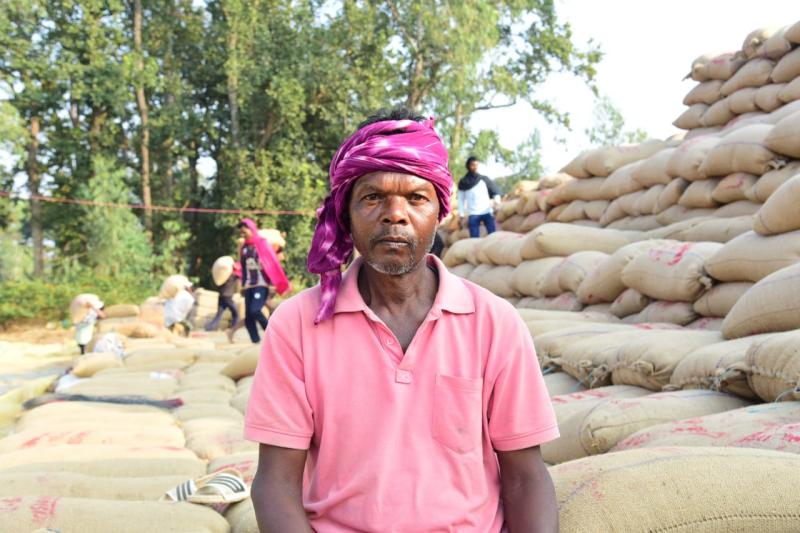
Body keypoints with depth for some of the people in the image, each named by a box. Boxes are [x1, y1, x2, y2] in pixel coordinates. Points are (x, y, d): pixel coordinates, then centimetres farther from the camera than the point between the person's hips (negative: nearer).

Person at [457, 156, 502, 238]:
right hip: (473, 214, 0)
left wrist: (497, 202, -9)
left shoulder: (484, 179, 7)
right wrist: (462, 216, 2)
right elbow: (461, 200, 8)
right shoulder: (463, 182, 6)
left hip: (487, 212, 0)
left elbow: (495, 191, 9)